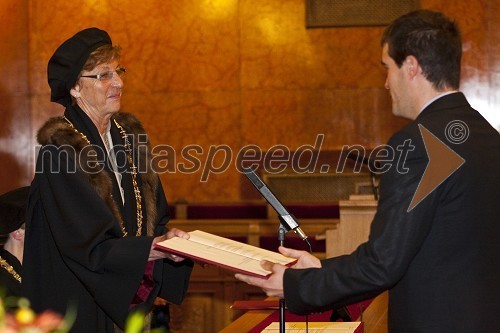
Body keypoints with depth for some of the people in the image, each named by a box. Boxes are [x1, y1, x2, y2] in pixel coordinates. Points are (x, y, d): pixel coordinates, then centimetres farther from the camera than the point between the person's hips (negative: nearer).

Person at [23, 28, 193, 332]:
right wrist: (155, 247, -26)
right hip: (80, 306, -7)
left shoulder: (129, 134, 5)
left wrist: (170, 240, -13)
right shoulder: (59, 150, -17)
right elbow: (85, 245, -21)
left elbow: (155, 217, 8)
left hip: (129, 300, 7)